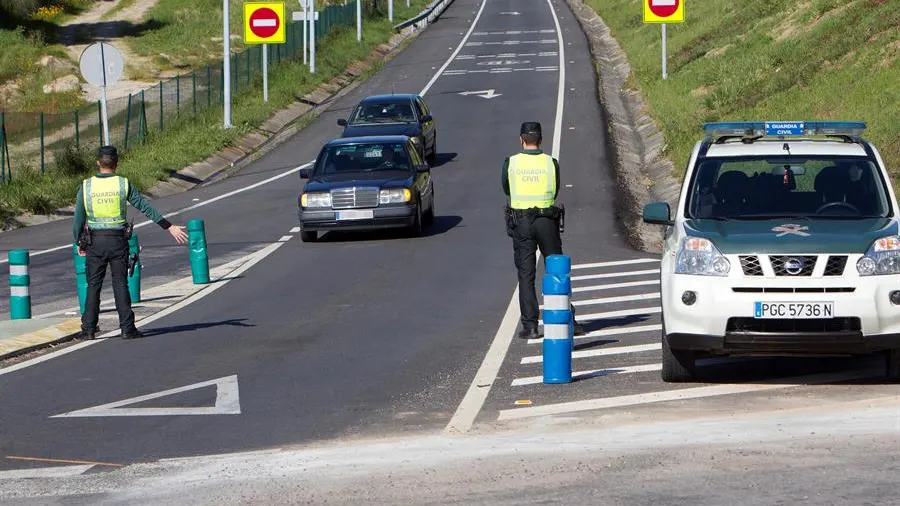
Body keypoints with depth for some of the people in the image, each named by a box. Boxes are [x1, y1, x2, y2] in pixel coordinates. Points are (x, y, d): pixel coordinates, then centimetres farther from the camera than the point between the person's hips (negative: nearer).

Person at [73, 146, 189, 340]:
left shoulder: (86, 186, -3)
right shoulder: (123, 184, -5)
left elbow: (78, 217, 1)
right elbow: (146, 208, -3)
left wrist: (79, 243, 14)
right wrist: (170, 227, 1)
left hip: (94, 242, 0)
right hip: (118, 240, 0)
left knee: (93, 285, 7)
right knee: (120, 284, 5)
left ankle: (89, 329, 4)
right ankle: (127, 328, 3)